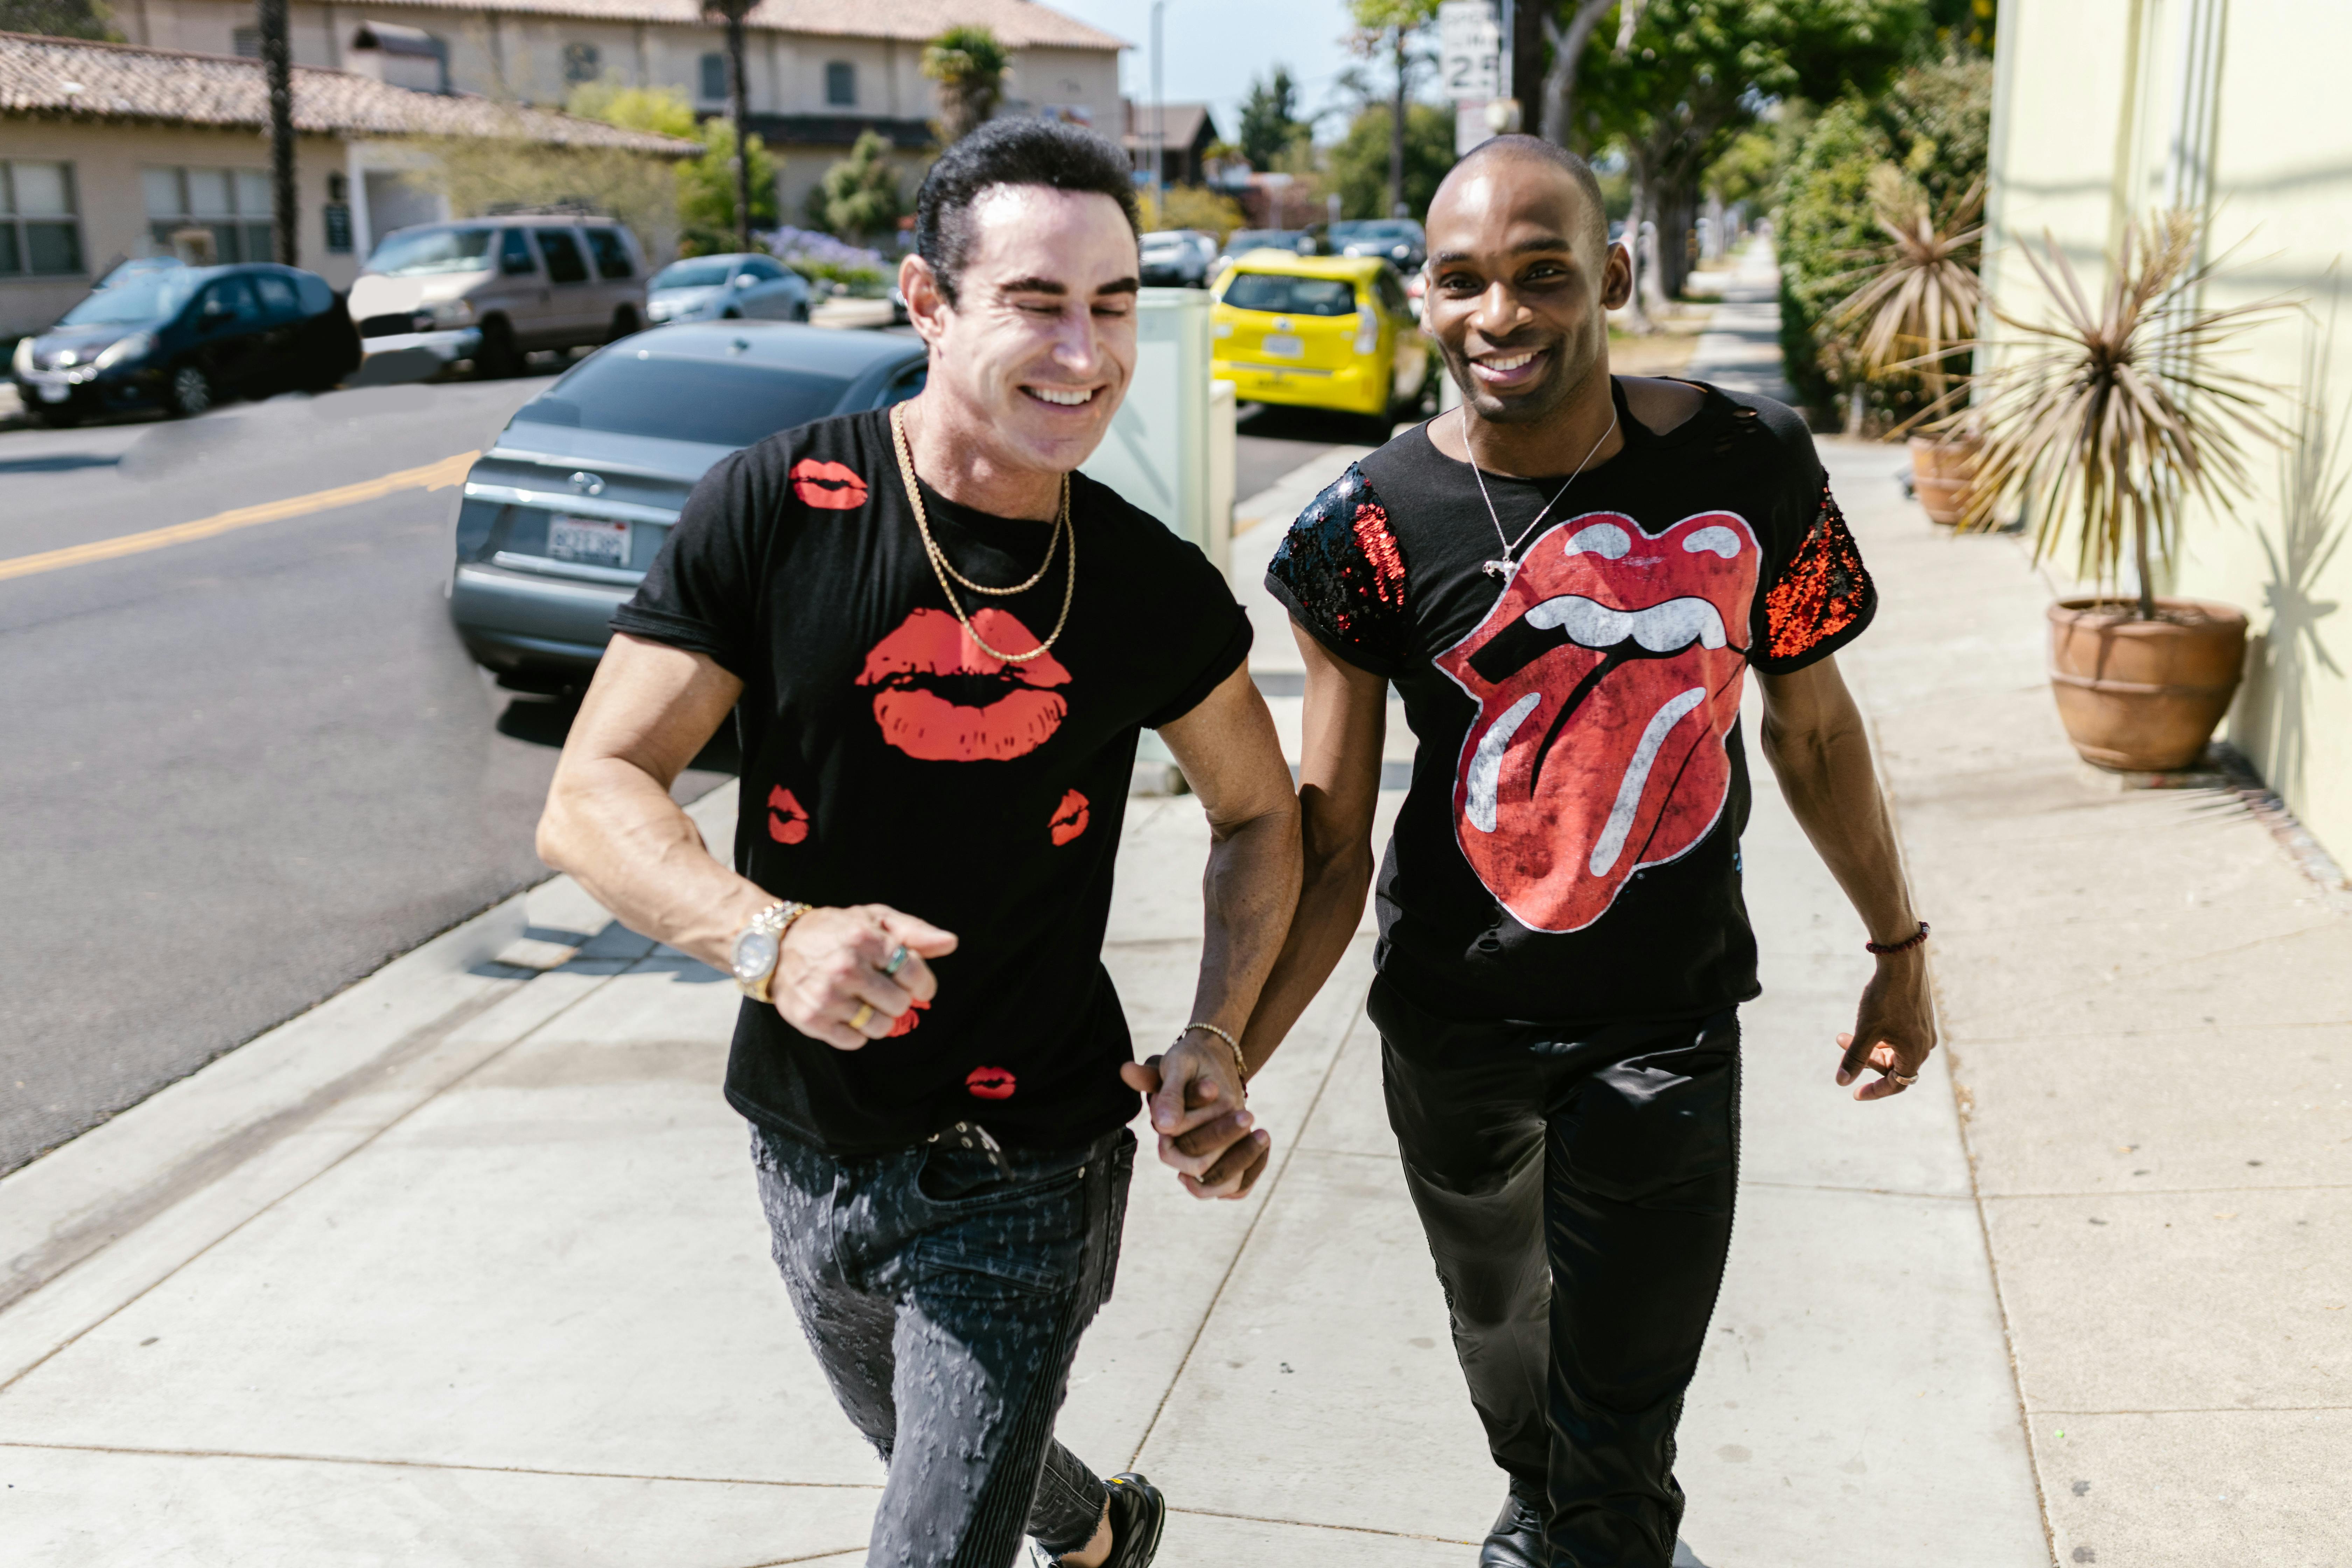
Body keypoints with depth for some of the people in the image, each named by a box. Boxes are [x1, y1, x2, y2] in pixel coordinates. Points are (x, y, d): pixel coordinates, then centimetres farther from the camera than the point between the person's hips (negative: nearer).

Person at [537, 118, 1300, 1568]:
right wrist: (768, 936, -33)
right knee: (922, 1451, 27)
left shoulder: (1158, 592, -8)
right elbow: (591, 798, -15)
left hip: (1024, 1176, -2)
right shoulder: (776, 512, -14)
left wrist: (1218, 1042, -7)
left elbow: (1260, 811, 8)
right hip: (812, 1150, 2)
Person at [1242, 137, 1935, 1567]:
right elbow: (1328, 843, -13)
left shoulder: (1748, 464, -10)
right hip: (1453, 1020, 1)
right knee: (1497, 1318, 25)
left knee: (1620, 1421, 2)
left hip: (1669, 1018, -1)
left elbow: (1813, 726, 4)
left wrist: (1900, 948, 12)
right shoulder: (1378, 526, -14)